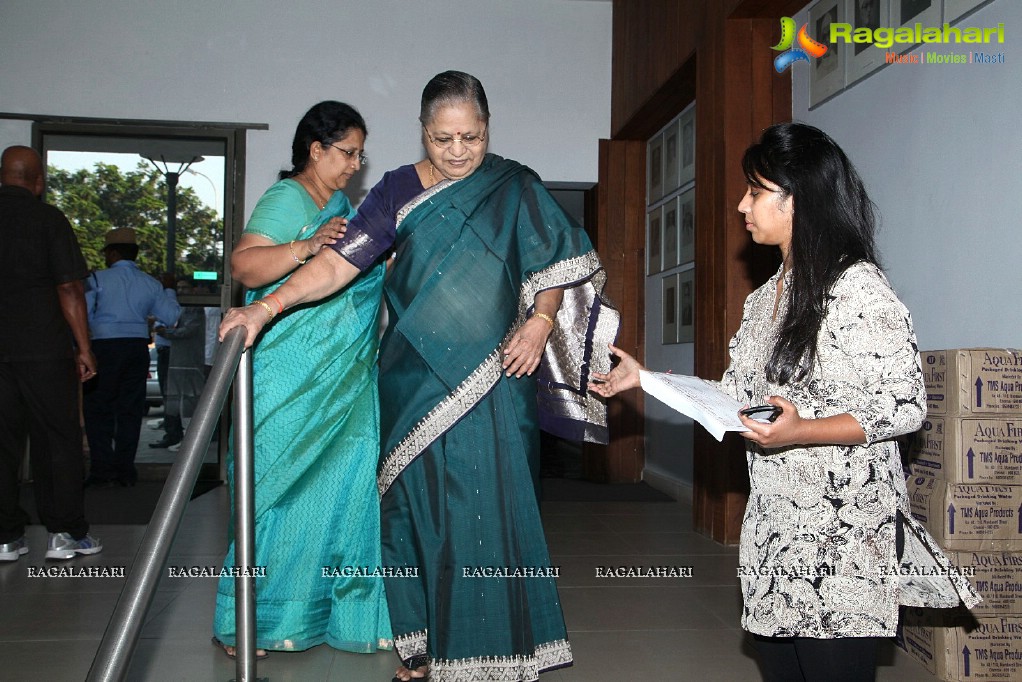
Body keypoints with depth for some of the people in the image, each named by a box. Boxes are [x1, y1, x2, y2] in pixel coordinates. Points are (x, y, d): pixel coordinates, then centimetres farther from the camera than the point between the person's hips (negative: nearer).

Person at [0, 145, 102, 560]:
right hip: (43, 349, -4)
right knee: (57, 439, 4)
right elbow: (69, 289, -10)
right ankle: (65, 533, 6)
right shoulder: (48, 219, -4)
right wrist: (84, 349, -6)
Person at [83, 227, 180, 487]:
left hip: (104, 348, -4)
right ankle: (125, 470, 11)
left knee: (98, 408, 4)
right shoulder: (151, 283, 6)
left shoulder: (98, 279, -5)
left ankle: (103, 470, 2)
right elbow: (171, 316, 8)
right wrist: (169, 290, 23)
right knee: (130, 409, 9)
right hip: (138, 347, 4)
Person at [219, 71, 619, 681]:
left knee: (488, 509, -2)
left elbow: (556, 263, 6)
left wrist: (541, 321, -11)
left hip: (491, 376, -1)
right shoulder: (398, 191, 5)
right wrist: (268, 306, -13)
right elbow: (340, 262, -3)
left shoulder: (515, 188, 5)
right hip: (416, 379, 1)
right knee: (417, 505, 5)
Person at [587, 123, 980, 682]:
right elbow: (737, 393, 16)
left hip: (843, 533, -7)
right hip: (771, 528, 8)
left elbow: (906, 406, -14)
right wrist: (644, 378, 13)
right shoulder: (764, 298, 14)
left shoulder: (859, 287, -12)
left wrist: (801, 431, -27)